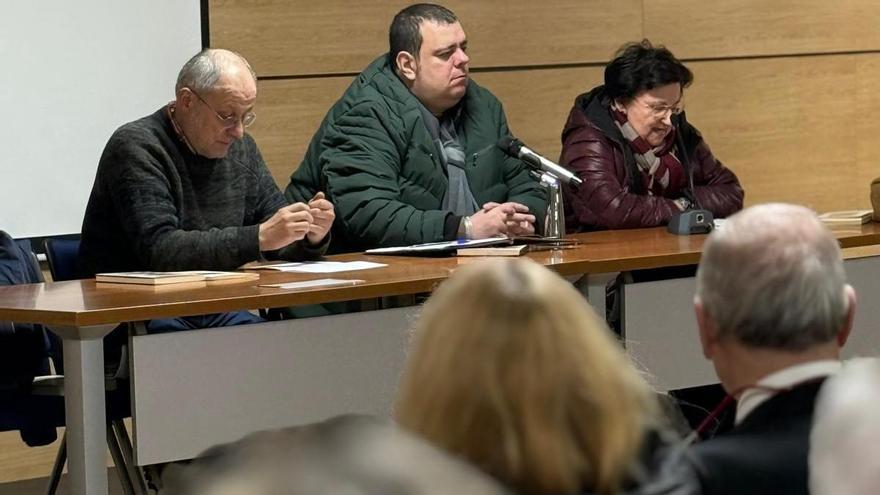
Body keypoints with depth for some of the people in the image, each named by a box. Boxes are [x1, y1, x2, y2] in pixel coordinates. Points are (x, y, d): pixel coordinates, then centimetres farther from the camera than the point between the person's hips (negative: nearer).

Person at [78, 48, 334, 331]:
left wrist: (311, 237, -8)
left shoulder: (241, 148, 12)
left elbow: (279, 240, 17)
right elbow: (159, 249, -23)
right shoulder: (135, 147, -11)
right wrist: (259, 238, -28)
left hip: (217, 310, 5)